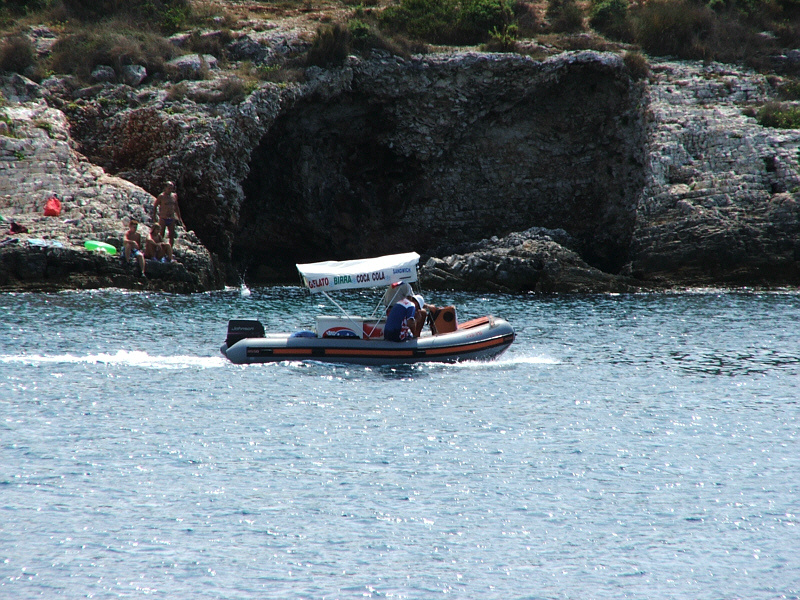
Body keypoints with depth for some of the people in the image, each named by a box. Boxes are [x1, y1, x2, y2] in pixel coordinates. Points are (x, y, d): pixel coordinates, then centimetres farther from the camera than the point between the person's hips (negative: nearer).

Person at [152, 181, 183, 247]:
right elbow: (154, 206, 0)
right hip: (163, 219, -5)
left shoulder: (174, 196, 9)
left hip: (171, 219, 5)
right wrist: (154, 218, -4)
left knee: (172, 236, 5)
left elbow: (176, 207, 20)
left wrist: (179, 218, 19)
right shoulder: (161, 196, -7)